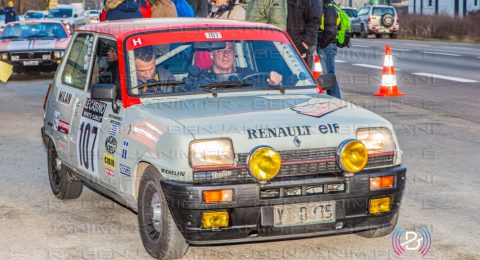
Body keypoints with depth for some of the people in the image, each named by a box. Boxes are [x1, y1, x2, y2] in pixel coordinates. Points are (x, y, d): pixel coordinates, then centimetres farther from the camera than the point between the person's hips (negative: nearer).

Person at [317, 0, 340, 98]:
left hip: (327, 47, -10)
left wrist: (321, 44, -15)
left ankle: (335, 98, -5)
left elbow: (331, 31, -23)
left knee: (329, 74, -8)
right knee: (328, 74, 16)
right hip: (326, 47, 10)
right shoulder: (325, 8, 15)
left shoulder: (329, 10, -16)